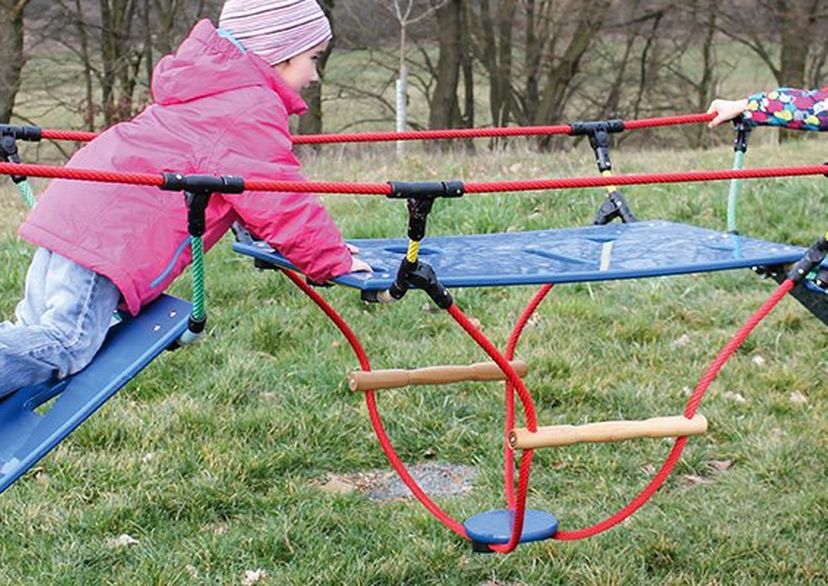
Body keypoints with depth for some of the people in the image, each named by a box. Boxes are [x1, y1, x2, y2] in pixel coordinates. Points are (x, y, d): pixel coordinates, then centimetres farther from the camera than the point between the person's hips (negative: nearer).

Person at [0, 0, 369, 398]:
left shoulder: (214, 90, 28)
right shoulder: (255, 109, -5)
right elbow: (280, 202, -9)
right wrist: (333, 259, 4)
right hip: (107, 237, -10)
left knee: (34, 329, 15)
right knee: (67, 343, -20)